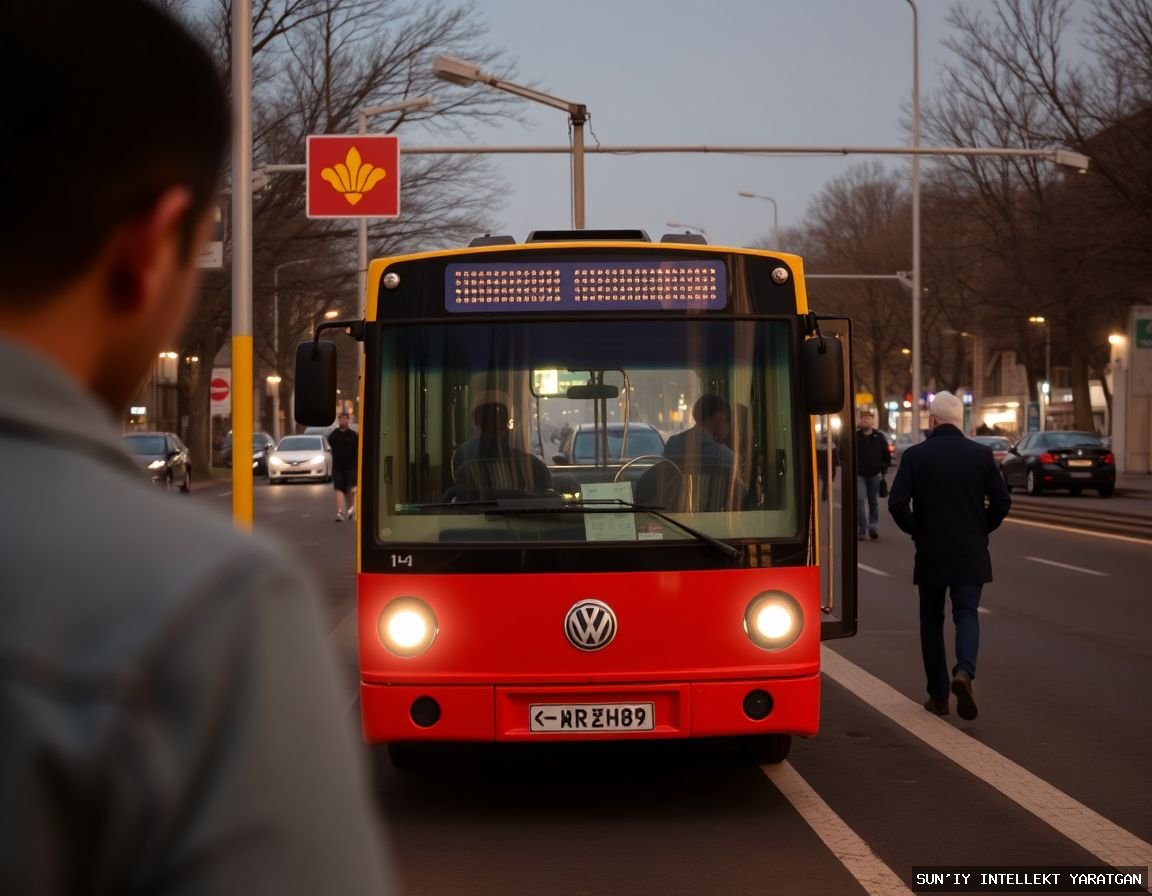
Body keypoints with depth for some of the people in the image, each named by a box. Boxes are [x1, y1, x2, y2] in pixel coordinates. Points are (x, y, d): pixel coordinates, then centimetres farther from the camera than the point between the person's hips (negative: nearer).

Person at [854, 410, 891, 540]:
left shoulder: (879, 437, 1)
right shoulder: (855, 436, -2)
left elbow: (886, 455, 6)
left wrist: (884, 469, 2)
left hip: (874, 474, 2)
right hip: (859, 474, -2)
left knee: (874, 501, 10)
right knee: (860, 500, -10)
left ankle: (873, 528, 17)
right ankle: (861, 529, -7)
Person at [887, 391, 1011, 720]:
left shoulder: (915, 455, -5)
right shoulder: (981, 454, -2)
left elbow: (897, 503, -12)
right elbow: (1002, 501, -4)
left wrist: (915, 530, 5)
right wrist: (982, 528, 12)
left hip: (930, 553, 0)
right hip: (970, 554, 0)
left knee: (932, 620, 11)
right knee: (966, 614, 3)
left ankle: (938, 696, 12)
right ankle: (964, 671, -25)